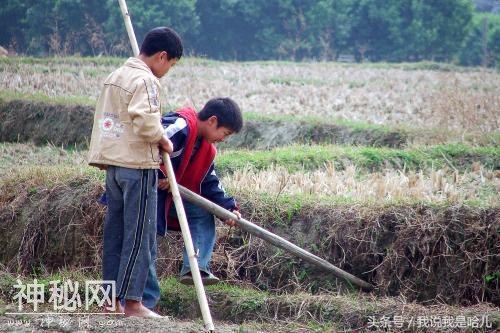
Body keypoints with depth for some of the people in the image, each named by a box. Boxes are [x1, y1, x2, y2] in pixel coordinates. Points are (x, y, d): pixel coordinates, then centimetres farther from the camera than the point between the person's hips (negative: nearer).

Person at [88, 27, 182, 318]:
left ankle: (112, 297, 14)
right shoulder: (146, 81, -14)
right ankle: (132, 301, -5)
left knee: (115, 232, 11)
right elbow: (145, 121, -27)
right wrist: (163, 140, -10)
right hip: (138, 165, -9)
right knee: (140, 235, -4)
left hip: (113, 163, 9)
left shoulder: (115, 77, 16)